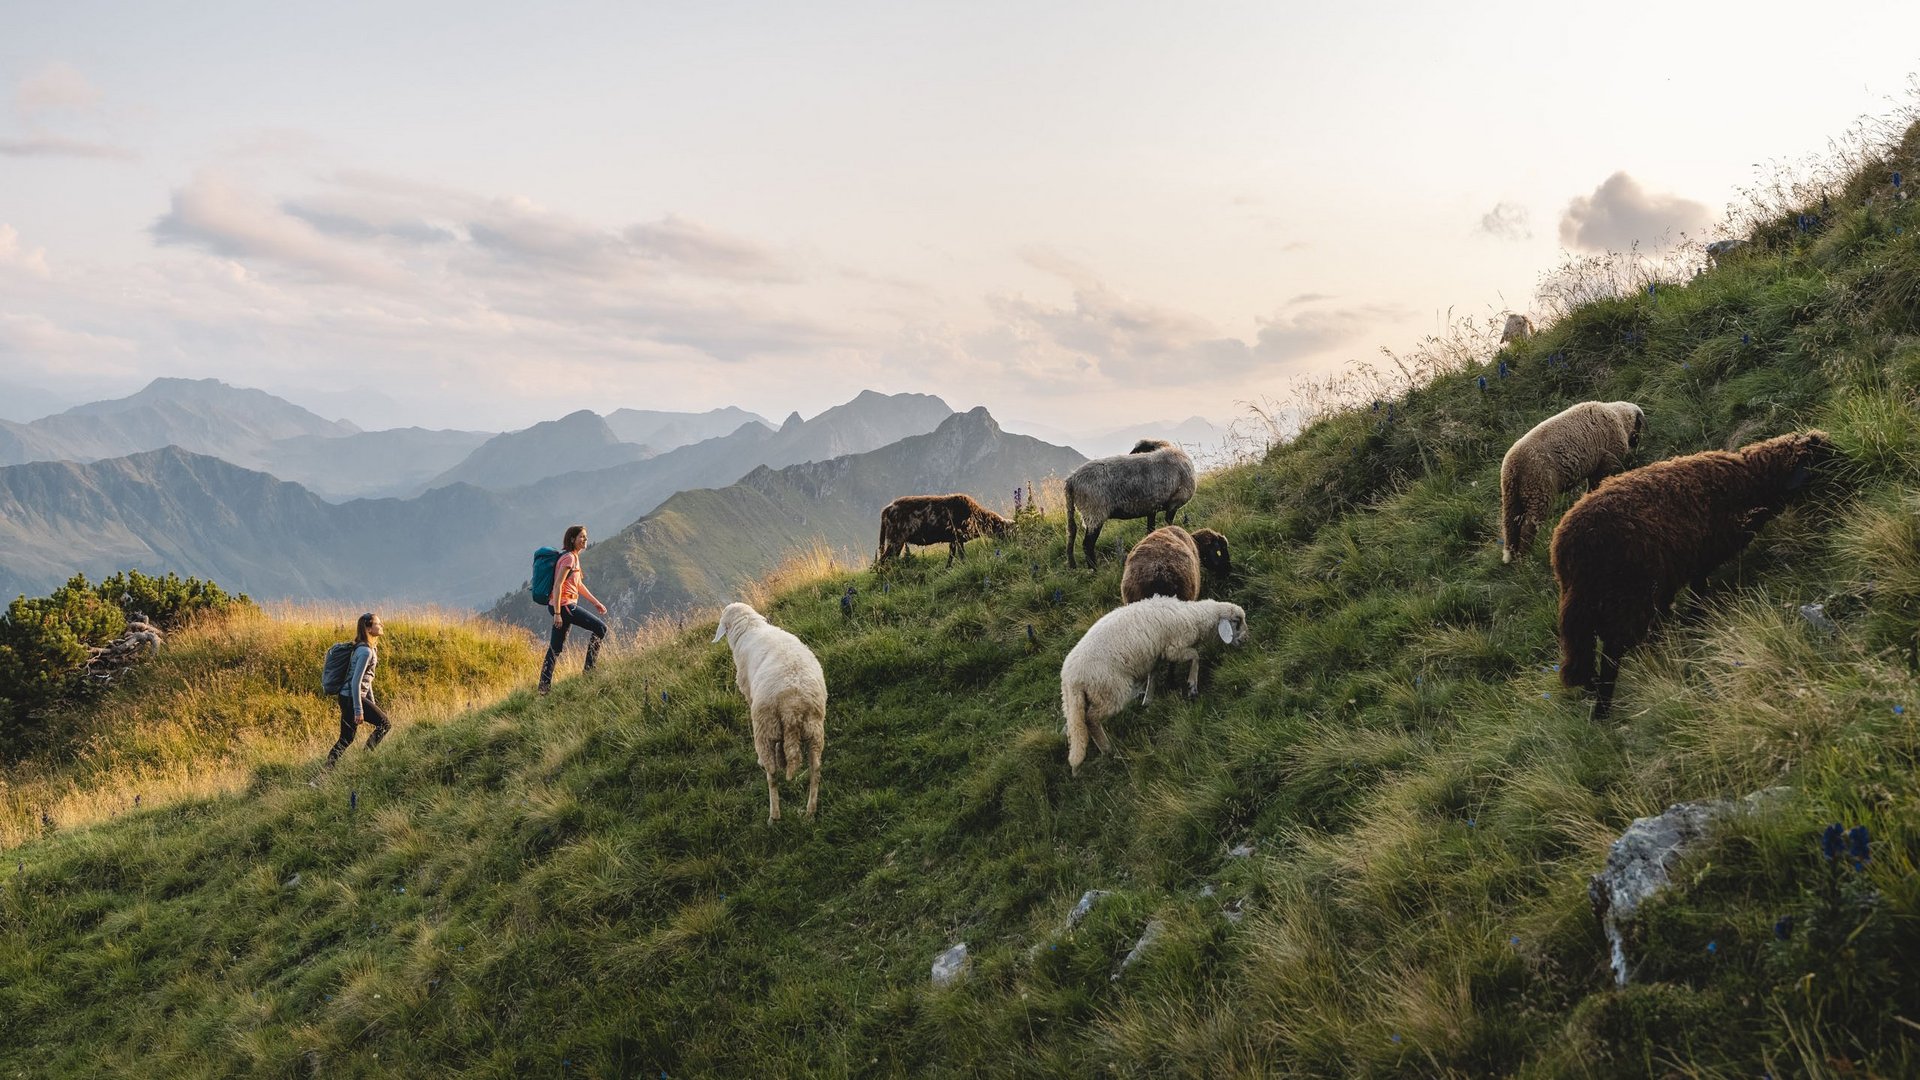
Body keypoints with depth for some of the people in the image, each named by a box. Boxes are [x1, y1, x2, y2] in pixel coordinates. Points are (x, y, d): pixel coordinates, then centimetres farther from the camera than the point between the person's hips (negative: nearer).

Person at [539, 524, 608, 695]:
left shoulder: (574, 557, 17)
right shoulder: (569, 558, -14)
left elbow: (579, 585, 24)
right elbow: (557, 585, -19)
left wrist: (596, 602, 22)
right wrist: (557, 613, -22)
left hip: (564, 606, 10)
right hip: (564, 605, -10)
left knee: (555, 649, 11)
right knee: (601, 628, -7)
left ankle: (544, 688, 14)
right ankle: (589, 671, -3)